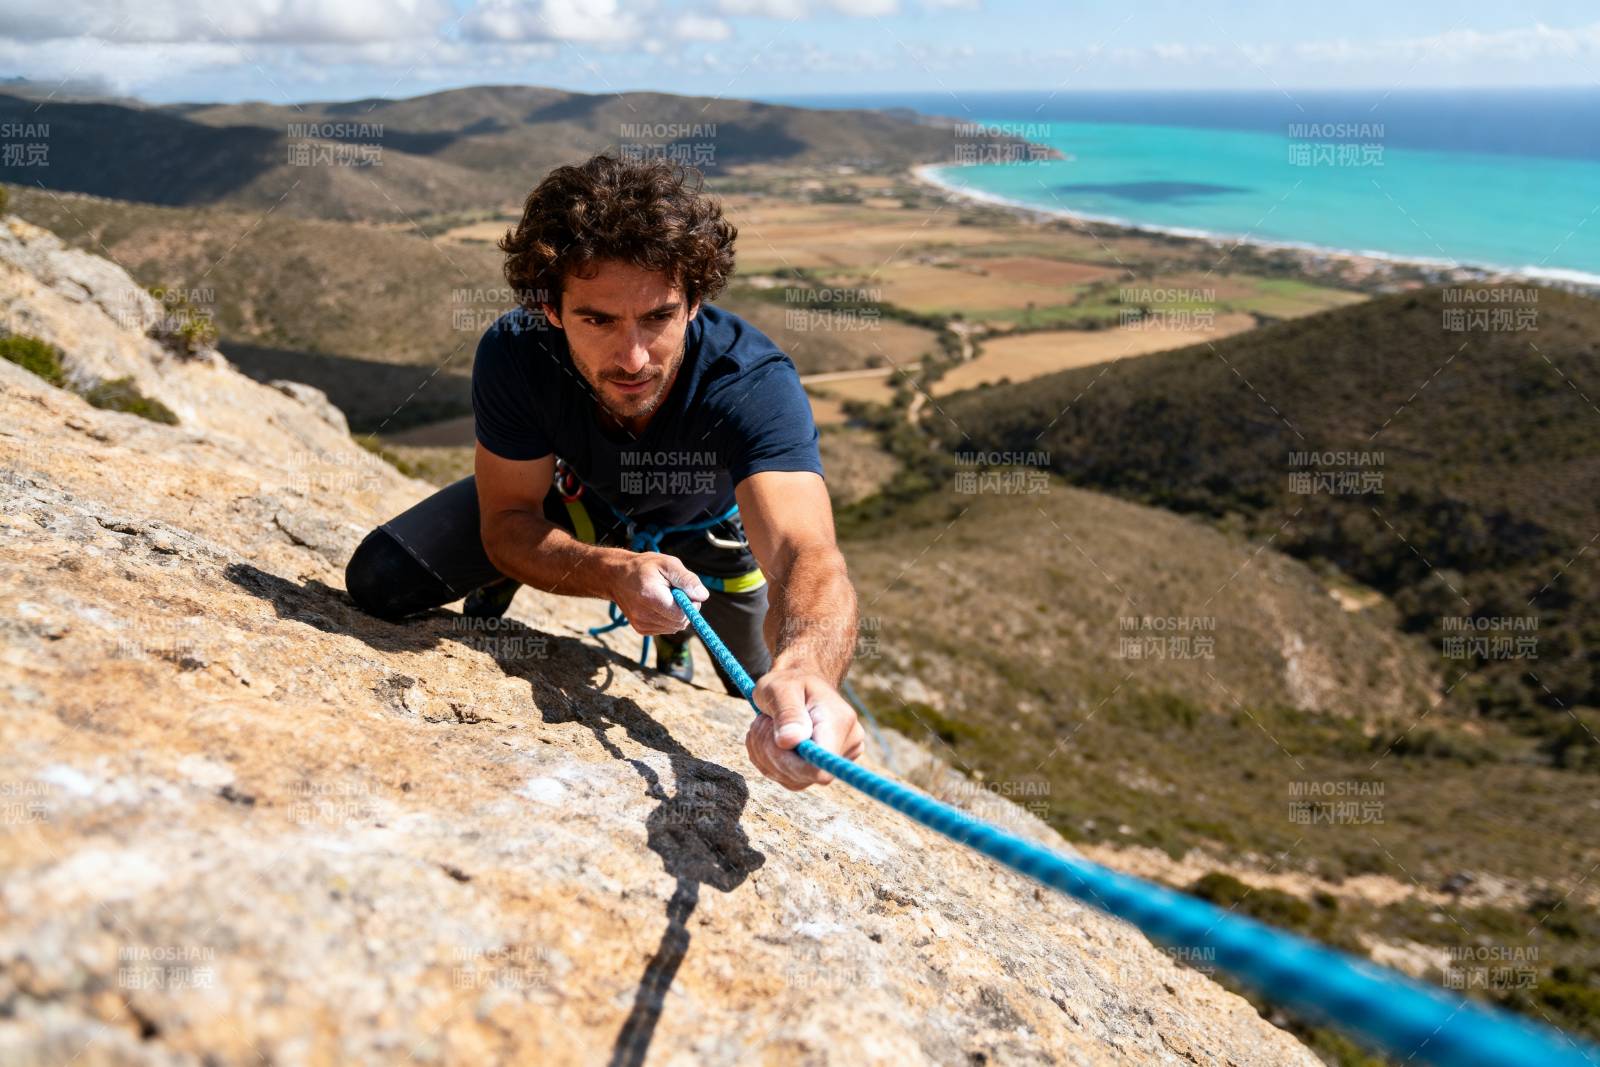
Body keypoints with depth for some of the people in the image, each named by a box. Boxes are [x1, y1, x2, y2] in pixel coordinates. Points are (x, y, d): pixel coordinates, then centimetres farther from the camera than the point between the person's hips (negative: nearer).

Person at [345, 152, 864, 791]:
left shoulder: (754, 385, -43)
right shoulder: (516, 353, -34)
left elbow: (806, 554, -57)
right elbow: (508, 522, -27)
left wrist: (806, 671, -81)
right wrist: (618, 573, -49)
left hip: (704, 526, 0)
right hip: (572, 496, 1)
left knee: (794, 733, 2)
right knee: (381, 579, -14)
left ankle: (675, 647, 35)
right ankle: (489, 600, 23)